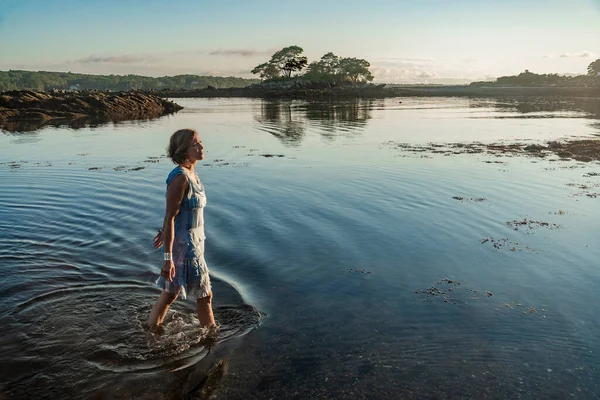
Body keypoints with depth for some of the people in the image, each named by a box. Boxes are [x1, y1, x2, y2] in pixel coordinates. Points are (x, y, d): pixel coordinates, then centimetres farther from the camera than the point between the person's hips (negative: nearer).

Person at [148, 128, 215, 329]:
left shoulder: (191, 174, 6)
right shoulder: (180, 178, -22)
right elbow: (170, 217, -23)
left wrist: (165, 230, 28)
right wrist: (168, 257, -23)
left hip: (193, 241, 9)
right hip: (184, 245, -9)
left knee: (171, 292, 20)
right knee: (205, 295, 7)